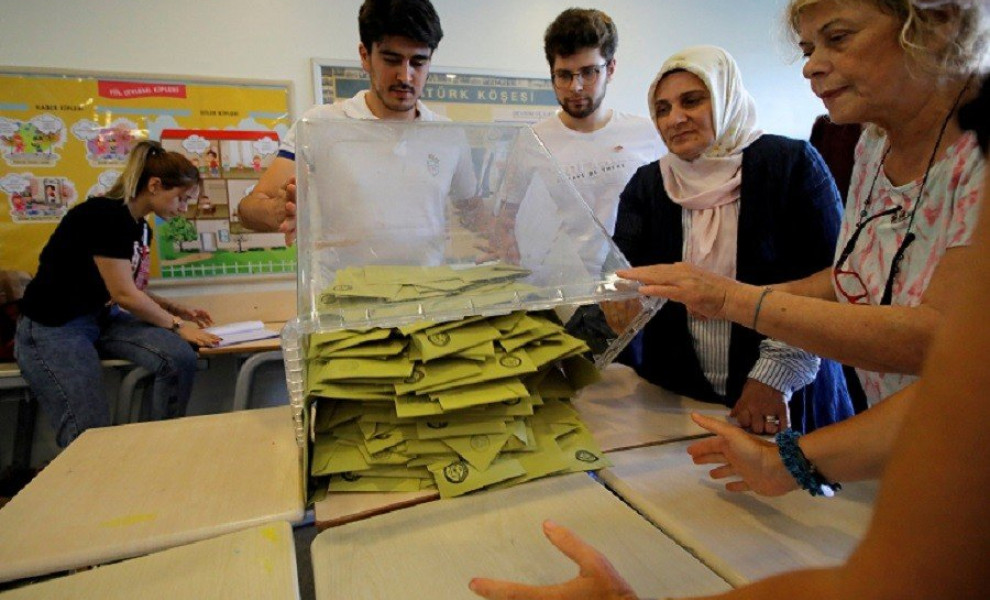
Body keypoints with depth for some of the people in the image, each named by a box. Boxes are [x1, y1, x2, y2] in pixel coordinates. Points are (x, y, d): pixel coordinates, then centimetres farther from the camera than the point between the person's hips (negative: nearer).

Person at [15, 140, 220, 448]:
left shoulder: (141, 227, 7)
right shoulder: (105, 215, -19)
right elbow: (124, 294, -20)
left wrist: (176, 310, 0)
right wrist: (176, 325, -11)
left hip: (103, 318, 8)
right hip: (52, 328, -7)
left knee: (180, 358, -19)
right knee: (91, 436, -17)